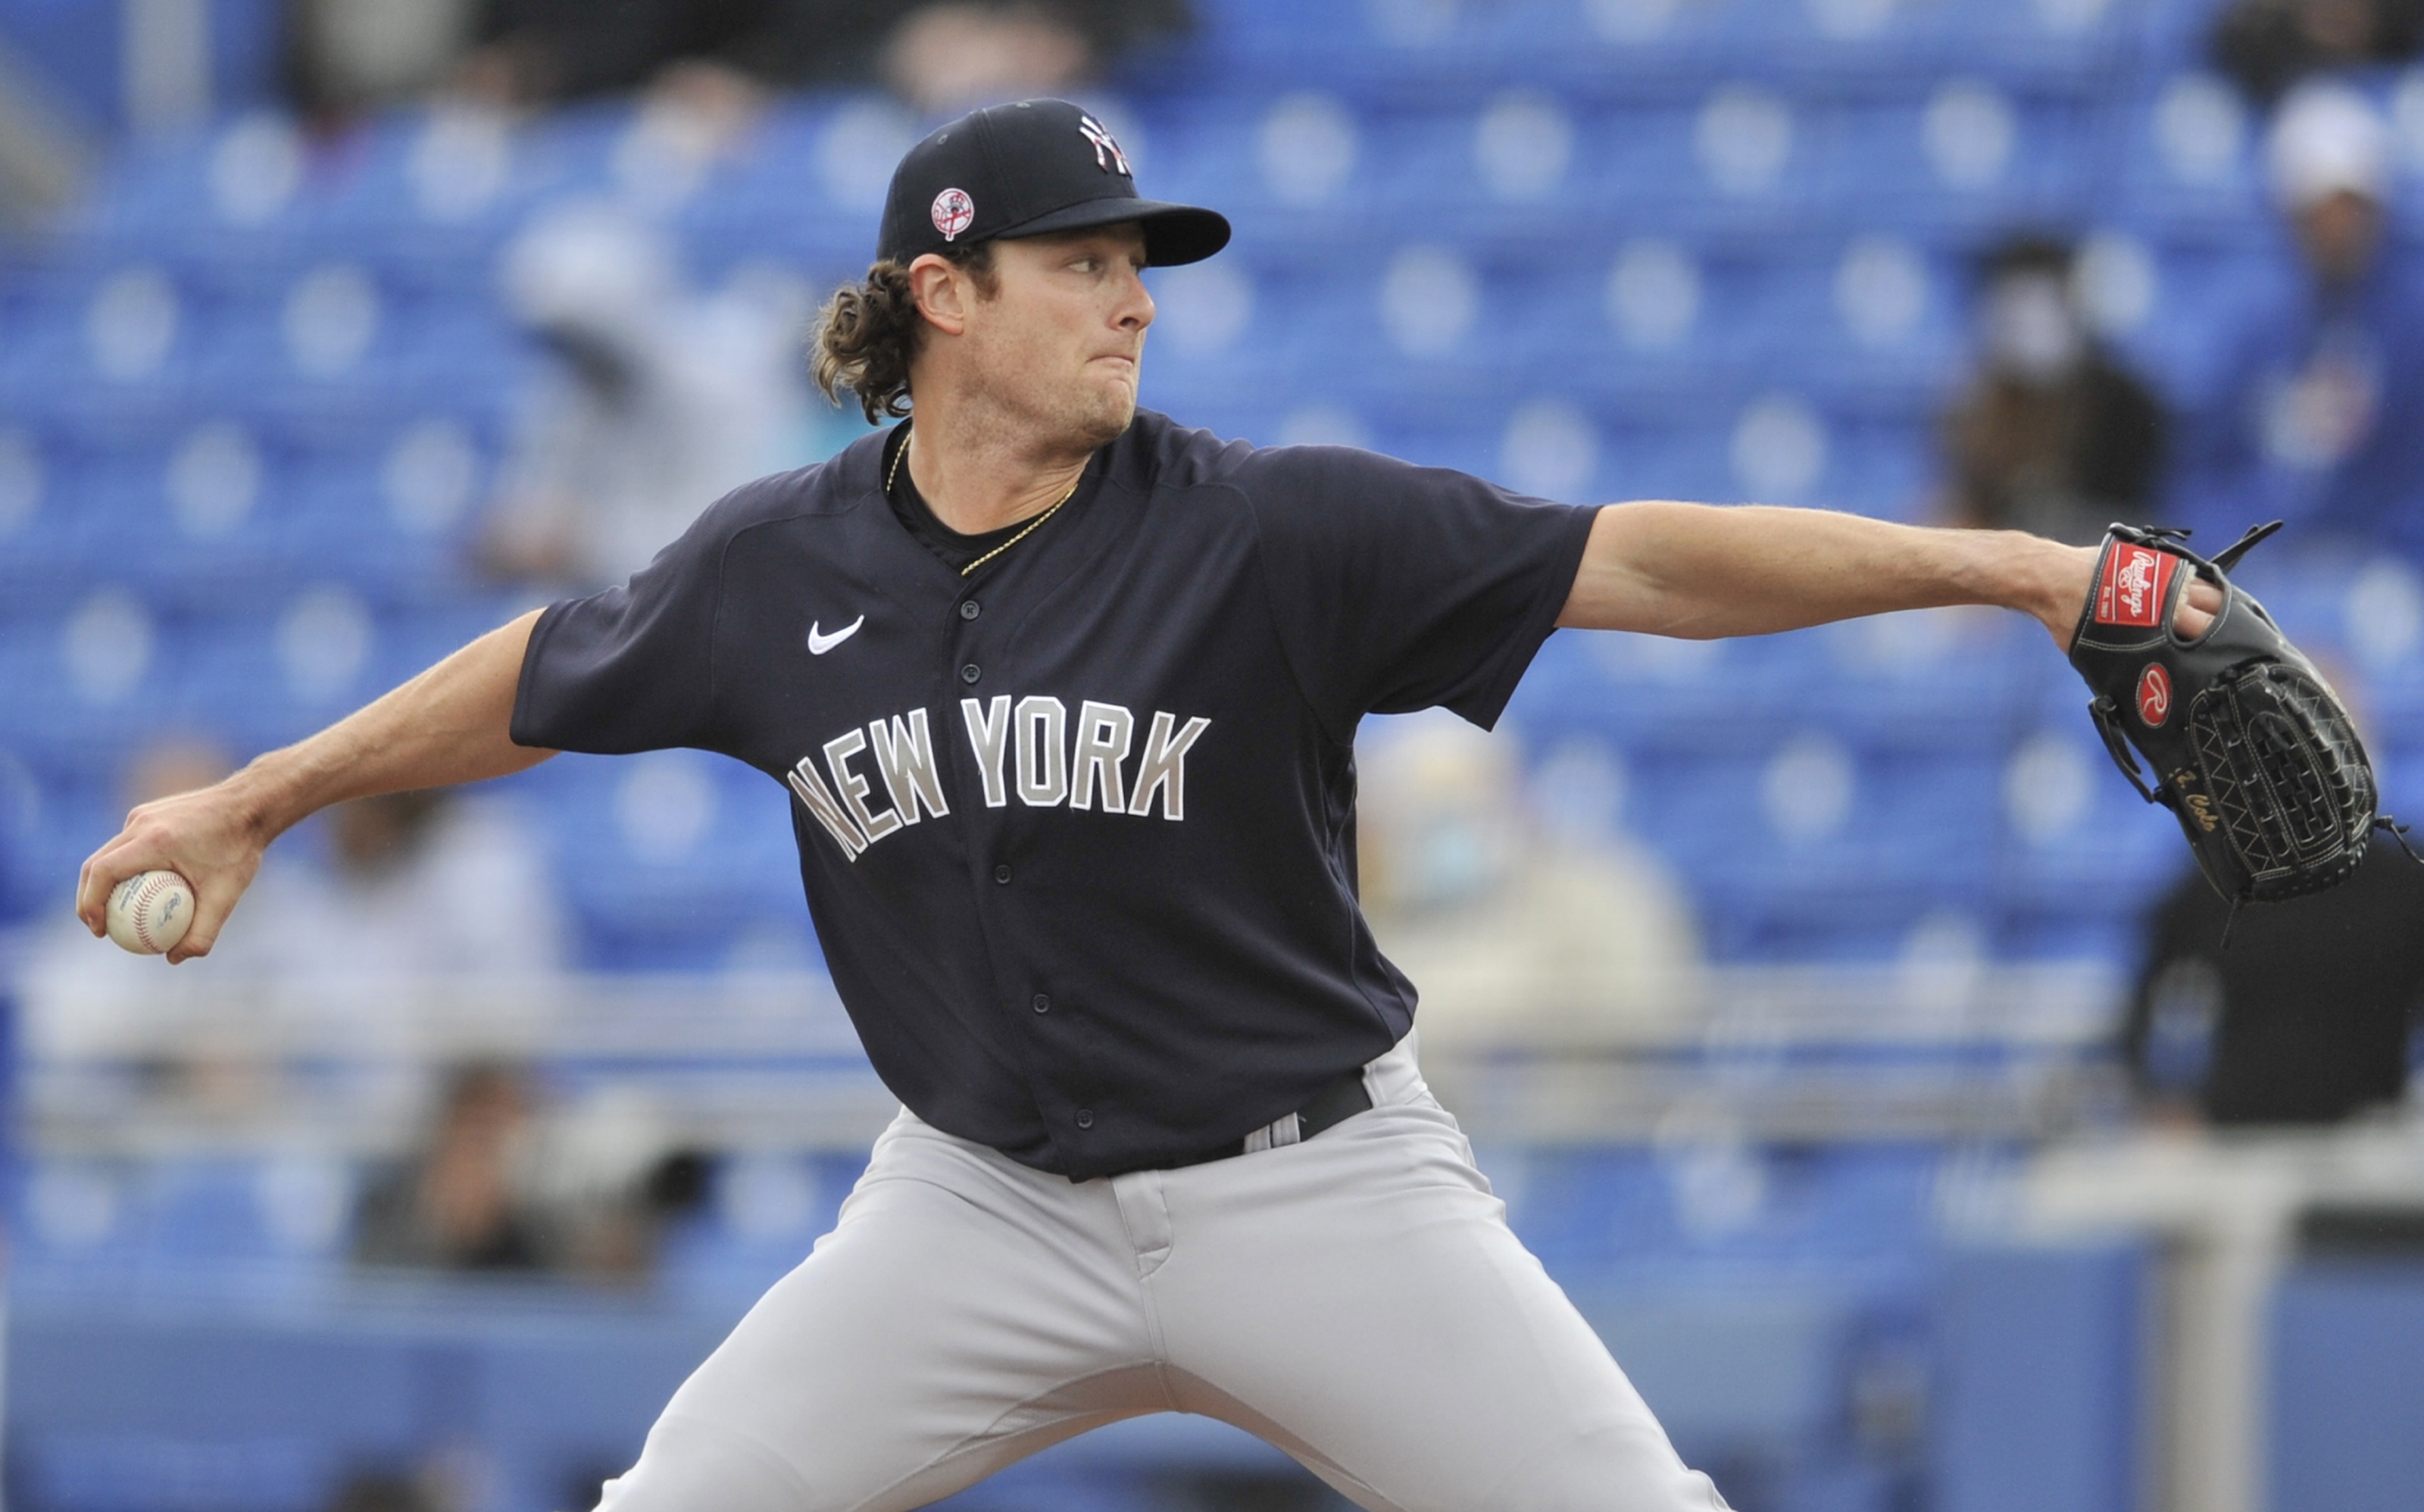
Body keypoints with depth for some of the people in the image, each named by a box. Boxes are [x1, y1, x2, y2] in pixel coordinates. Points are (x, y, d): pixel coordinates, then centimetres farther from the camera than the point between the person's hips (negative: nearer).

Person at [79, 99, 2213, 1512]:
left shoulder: (1270, 533, -12)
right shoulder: (781, 569, -3)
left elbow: (1635, 564, -17)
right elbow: (546, 679, 15)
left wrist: (2001, 566, -26)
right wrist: (254, 804, 23)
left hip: (1312, 1190, -2)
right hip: (992, 1203, 2)